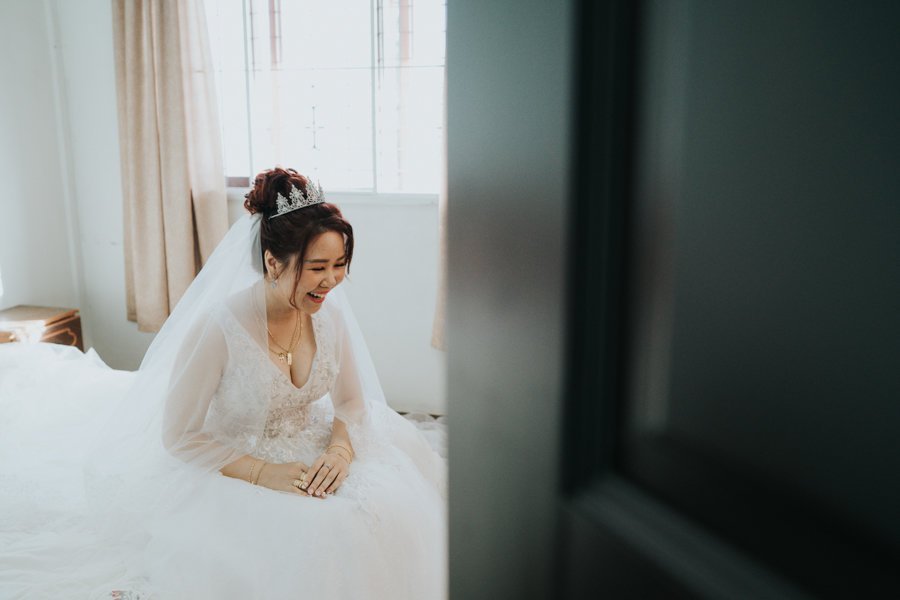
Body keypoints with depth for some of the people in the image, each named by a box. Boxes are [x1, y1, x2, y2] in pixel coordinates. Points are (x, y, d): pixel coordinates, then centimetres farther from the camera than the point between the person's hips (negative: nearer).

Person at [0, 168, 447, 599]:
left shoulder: (330, 311, -8)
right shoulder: (218, 327, -24)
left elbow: (351, 401, 3)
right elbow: (178, 437, -15)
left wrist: (340, 448, -18)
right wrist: (263, 473, -24)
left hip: (312, 452, 5)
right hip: (232, 467, -4)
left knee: (393, 505, -17)